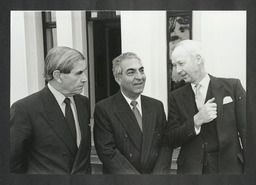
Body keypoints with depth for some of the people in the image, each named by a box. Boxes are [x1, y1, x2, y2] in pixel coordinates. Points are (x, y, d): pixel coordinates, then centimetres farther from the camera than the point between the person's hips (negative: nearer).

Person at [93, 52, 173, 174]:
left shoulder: (157, 106, 9)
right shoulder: (104, 109, -4)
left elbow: (166, 145, 7)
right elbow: (107, 152, -8)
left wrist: (158, 173, -7)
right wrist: (137, 180, -12)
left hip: (155, 172, 3)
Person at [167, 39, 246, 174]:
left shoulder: (232, 86, -4)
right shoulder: (176, 97, 1)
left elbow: (246, 132, -4)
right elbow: (172, 140, -2)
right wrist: (196, 120, -17)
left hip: (229, 167, -1)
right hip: (190, 169, 1)